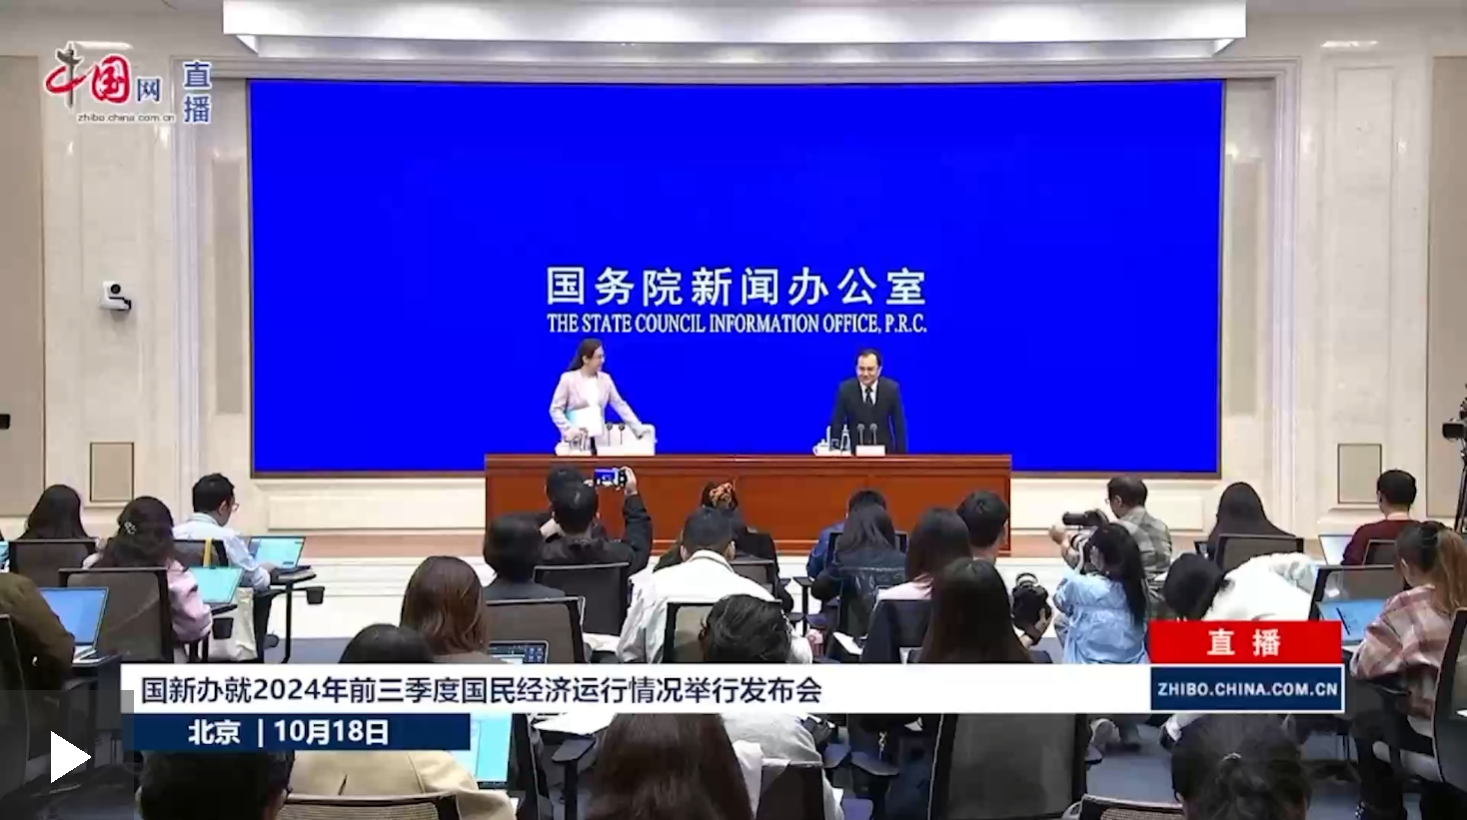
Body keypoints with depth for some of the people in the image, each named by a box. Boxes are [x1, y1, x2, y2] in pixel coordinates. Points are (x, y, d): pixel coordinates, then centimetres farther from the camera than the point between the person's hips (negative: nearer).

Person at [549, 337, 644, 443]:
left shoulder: (605, 379, 8)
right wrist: (569, 429, -19)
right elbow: (555, 410, -3)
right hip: (576, 439, -4)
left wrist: (639, 430, 2)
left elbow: (620, 405, 8)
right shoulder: (568, 379, -3)